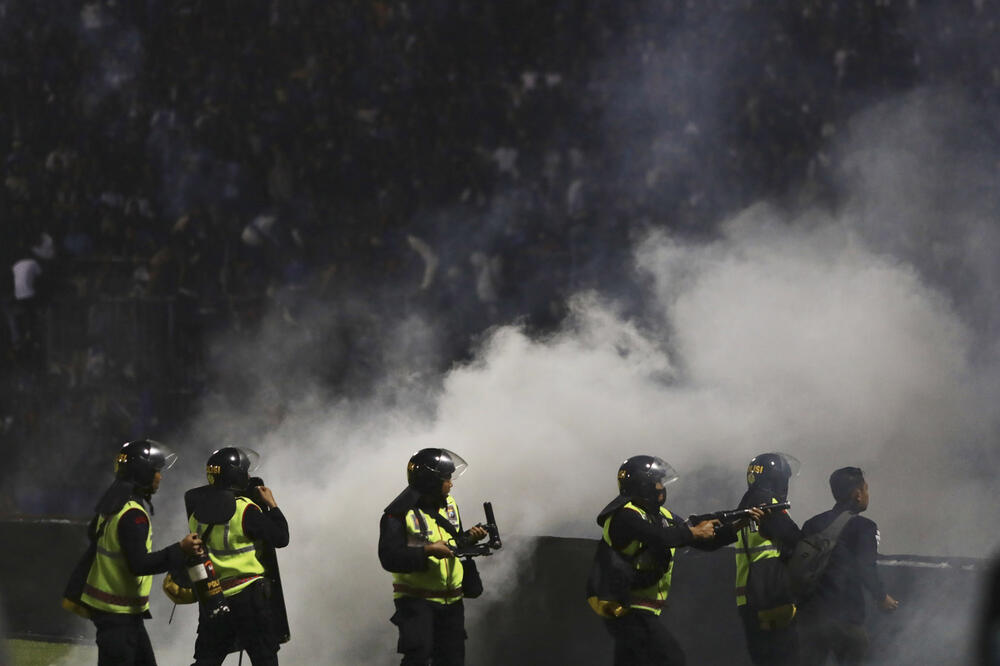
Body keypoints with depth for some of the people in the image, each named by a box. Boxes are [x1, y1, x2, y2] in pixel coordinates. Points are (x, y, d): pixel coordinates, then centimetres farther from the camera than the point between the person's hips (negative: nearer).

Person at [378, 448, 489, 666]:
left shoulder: (449, 504, 11)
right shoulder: (400, 514, -14)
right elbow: (390, 558, -21)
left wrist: (469, 538, 0)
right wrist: (427, 551, -26)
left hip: (451, 599, 7)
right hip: (416, 600, -7)